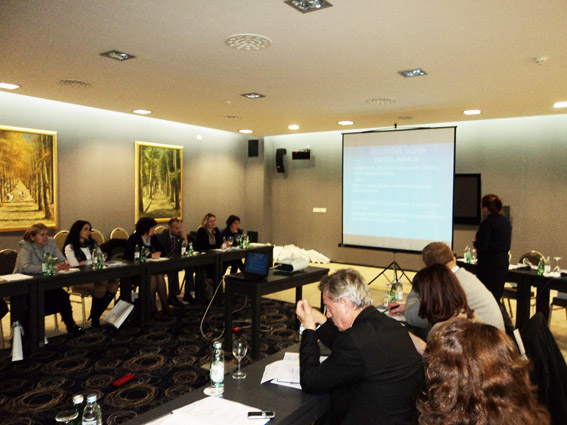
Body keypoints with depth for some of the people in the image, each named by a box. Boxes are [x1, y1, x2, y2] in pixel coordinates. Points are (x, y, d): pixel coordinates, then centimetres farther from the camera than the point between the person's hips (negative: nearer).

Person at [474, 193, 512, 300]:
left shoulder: (487, 222, -16)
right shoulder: (506, 222, 9)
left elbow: (482, 246, -20)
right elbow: (507, 244, 17)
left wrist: (475, 242, 2)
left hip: (489, 262, -8)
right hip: (504, 260, 8)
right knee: (498, 293, 16)